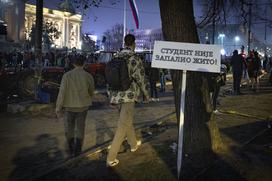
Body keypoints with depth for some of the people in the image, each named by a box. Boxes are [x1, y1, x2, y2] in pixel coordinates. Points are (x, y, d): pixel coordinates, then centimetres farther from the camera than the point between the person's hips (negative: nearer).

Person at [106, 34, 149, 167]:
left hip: (116, 95, 7)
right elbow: (141, 78, -8)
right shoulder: (135, 59, -12)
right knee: (123, 126, -4)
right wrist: (146, 94, 8)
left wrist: (111, 95, 22)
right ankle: (111, 158, -5)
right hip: (128, 96, -7)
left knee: (127, 121, 25)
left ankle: (133, 144, 45)